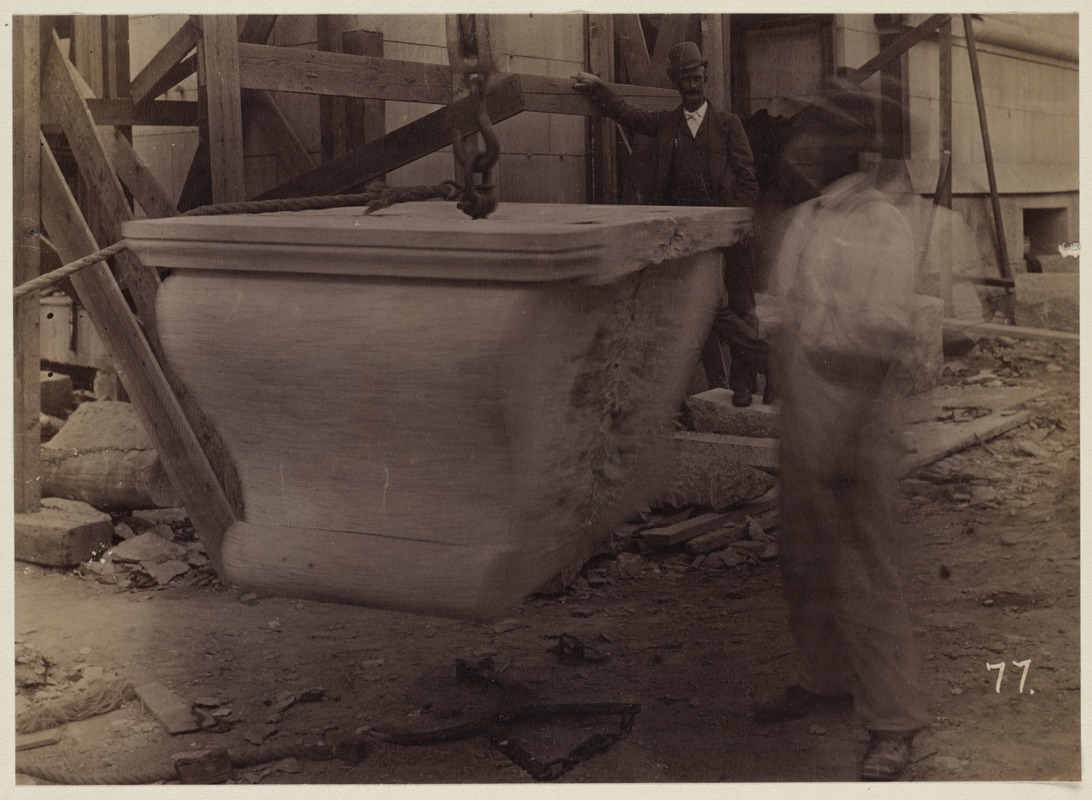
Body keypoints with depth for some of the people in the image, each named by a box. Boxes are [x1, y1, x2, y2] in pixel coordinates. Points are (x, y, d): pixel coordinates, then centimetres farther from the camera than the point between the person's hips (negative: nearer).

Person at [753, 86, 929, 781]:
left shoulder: (882, 227, -13)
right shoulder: (805, 220, 10)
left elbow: (882, 337, -17)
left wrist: (846, 438, -19)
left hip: (855, 424, -8)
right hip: (802, 420, 8)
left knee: (867, 574, -1)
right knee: (806, 564, 18)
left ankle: (894, 722, 11)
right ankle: (825, 679, 36)